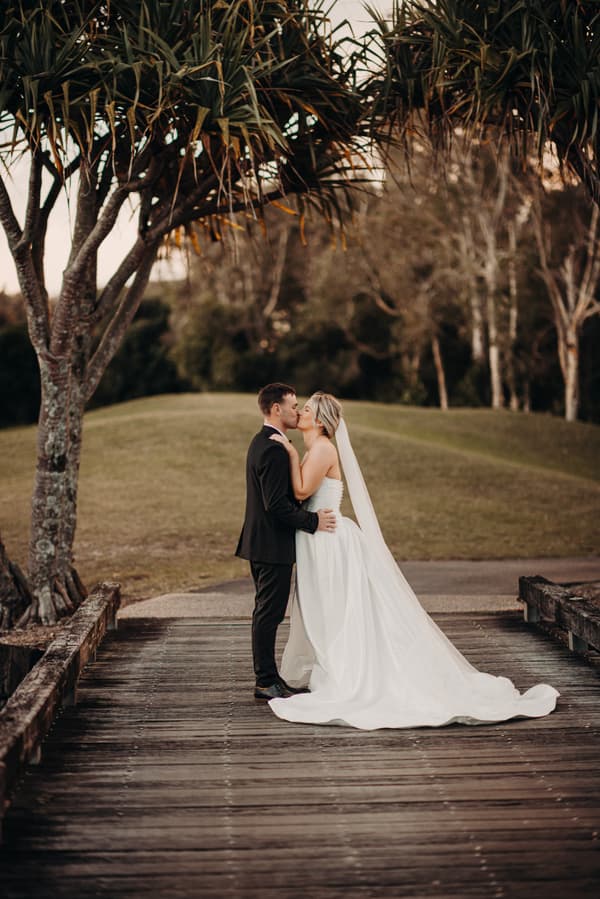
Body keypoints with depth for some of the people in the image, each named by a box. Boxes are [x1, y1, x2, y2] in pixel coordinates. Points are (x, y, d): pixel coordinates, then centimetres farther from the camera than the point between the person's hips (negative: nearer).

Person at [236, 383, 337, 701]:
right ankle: (266, 682, 2)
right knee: (269, 613, -4)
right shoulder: (273, 449, -20)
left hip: (262, 543, 11)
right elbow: (277, 505, -25)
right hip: (273, 545, -11)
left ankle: (266, 676, 24)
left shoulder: (262, 442, 13)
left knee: (266, 612, 15)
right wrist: (312, 520, -17)